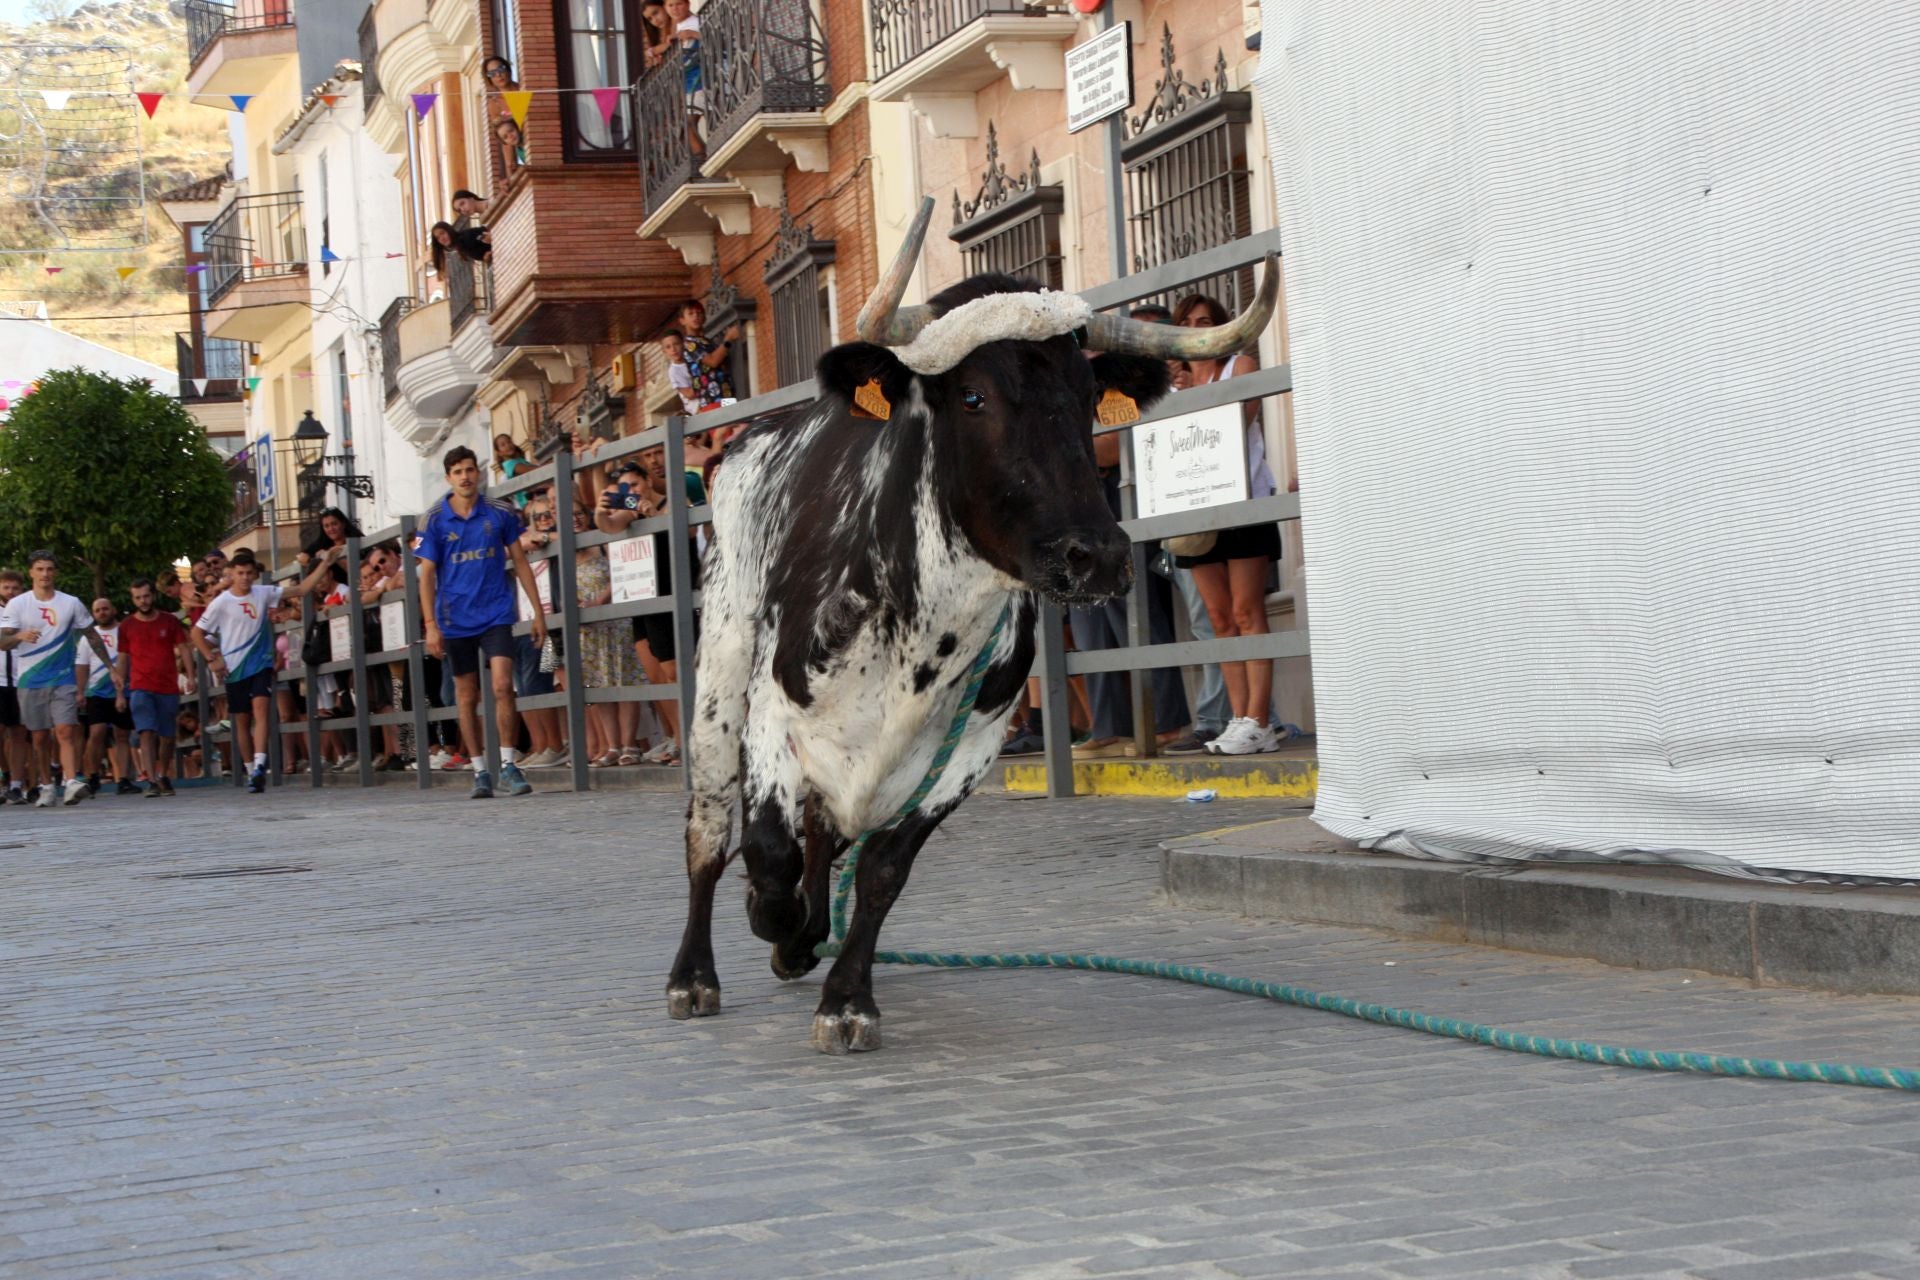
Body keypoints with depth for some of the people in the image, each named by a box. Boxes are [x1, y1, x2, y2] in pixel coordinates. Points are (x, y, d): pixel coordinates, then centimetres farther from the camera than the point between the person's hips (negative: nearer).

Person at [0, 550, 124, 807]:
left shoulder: (71, 604, 5)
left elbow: (93, 638, 13)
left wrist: (111, 668, 10)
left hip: (63, 680, -1)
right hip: (29, 680, 1)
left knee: (65, 731, -17)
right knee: (39, 737, 7)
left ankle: (72, 782, -27)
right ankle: (48, 786, 21)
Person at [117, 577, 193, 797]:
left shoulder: (170, 622, 7)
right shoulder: (127, 626, 7)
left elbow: (183, 650, 8)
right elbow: (123, 659, 12)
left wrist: (190, 676, -6)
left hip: (168, 688, 1)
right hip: (141, 688, -1)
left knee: (166, 736, 6)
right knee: (147, 733, -15)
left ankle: (164, 777, 25)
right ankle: (152, 781, -20)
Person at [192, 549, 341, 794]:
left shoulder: (263, 594, 2)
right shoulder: (221, 603, -5)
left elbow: (301, 590, 2)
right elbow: (196, 633, 3)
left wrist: (324, 564, -4)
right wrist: (212, 659, -5)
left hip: (261, 663, 0)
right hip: (234, 669, 0)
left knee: (260, 708, -19)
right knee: (242, 719, 6)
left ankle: (259, 766, -30)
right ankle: (250, 771, 18)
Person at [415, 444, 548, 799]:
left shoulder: (501, 513, 1)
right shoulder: (434, 521, -1)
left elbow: (520, 562, 8)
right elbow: (427, 575, 1)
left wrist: (537, 611, 5)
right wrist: (430, 625, -6)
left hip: (496, 614, 0)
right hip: (455, 620, 0)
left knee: (503, 686, -13)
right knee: (467, 697, 6)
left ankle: (508, 764, -4)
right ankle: (479, 770, 14)